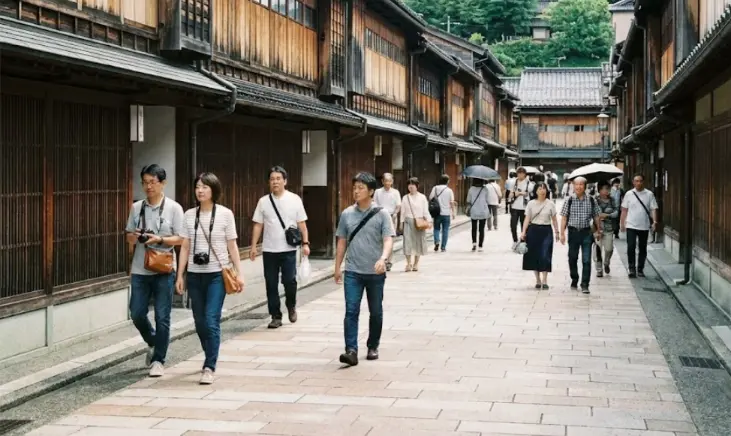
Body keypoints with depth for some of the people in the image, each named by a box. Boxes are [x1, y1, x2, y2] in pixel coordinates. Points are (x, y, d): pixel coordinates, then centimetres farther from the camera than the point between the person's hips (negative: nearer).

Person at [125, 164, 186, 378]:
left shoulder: (173, 208, -3)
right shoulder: (137, 207, 7)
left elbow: (180, 239, -4)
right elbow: (129, 236, 13)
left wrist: (159, 239, -19)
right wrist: (134, 237, -10)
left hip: (164, 270, -3)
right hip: (140, 270, 4)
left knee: (162, 317, 0)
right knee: (137, 314, 5)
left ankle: (158, 360, 12)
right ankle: (153, 343, 34)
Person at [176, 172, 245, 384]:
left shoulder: (225, 214, -2)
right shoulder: (189, 215, 6)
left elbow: (232, 246, 0)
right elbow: (185, 247, 8)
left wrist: (239, 273, -5)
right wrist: (180, 275, 4)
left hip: (217, 274, -3)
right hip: (194, 275, 4)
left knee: (211, 320, -12)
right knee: (200, 322, 9)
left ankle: (209, 368, -8)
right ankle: (211, 359, 30)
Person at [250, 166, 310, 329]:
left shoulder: (294, 199, 1)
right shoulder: (263, 201, 4)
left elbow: (302, 224, 2)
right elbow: (258, 225, 6)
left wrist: (305, 243, -7)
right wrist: (253, 246, 0)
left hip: (288, 250, -2)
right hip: (269, 250, 2)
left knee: (289, 280, -8)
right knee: (271, 284, 4)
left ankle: (291, 306, 22)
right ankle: (276, 317, 14)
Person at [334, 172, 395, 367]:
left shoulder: (381, 215, -5)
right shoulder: (347, 214, 5)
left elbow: (388, 239, -14)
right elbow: (342, 242, 11)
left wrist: (383, 259, -32)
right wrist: (337, 267, 11)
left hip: (375, 273, -1)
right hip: (353, 272, 1)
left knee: (376, 312, 11)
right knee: (351, 311, -10)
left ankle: (373, 347, 28)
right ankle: (351, 351, -14)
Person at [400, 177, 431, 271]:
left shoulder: (422, 197, 2)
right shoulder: (405, 198, 7)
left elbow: (425, 211, 2)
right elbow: (403, 211, 10)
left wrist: (428, 221, -8)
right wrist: (401, 222, 6)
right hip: (408, 221, 1)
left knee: (419, 241, 4)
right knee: (407, 241, -8)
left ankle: (416, 263, 15)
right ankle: (408, 263, -2)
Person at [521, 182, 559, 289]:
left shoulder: (550, 204, 3)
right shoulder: (531, 204, 2)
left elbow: (554, 219, 8)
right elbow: (527, 219, 1)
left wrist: (557, 232, 4)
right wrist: (523, 232, -8)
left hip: (546, 231, -1)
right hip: (533, 230, 1)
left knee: (545, 255, -8)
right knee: (534, 255, 3)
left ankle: (544, 281, -6)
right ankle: (538, 280, 14)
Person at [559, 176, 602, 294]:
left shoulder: (592, 200, 0)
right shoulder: (569, 201, -1)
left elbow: (596, 217, 8)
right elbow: (564, 218, 0)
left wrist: (598, 231, 12)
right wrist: (562, 233, -5)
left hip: (586, 232, -1)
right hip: (573, 231, 1)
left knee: (586, 260, -7)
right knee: (572, 258, 13)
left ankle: (585, 285, -2)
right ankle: (574, 280, 33)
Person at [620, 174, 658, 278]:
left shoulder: (649, 194, -1)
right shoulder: (629, 194, 1)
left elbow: (653, 209, -2)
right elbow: (624, 210, 6)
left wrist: (654, 222, -15)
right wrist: (622, 223, 4)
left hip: (644, 226, 1)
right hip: (631, 226, -1)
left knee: (643, 249, 9)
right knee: (631, 247, -10)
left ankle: (640, 269, 20)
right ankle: (632, 269, -2)